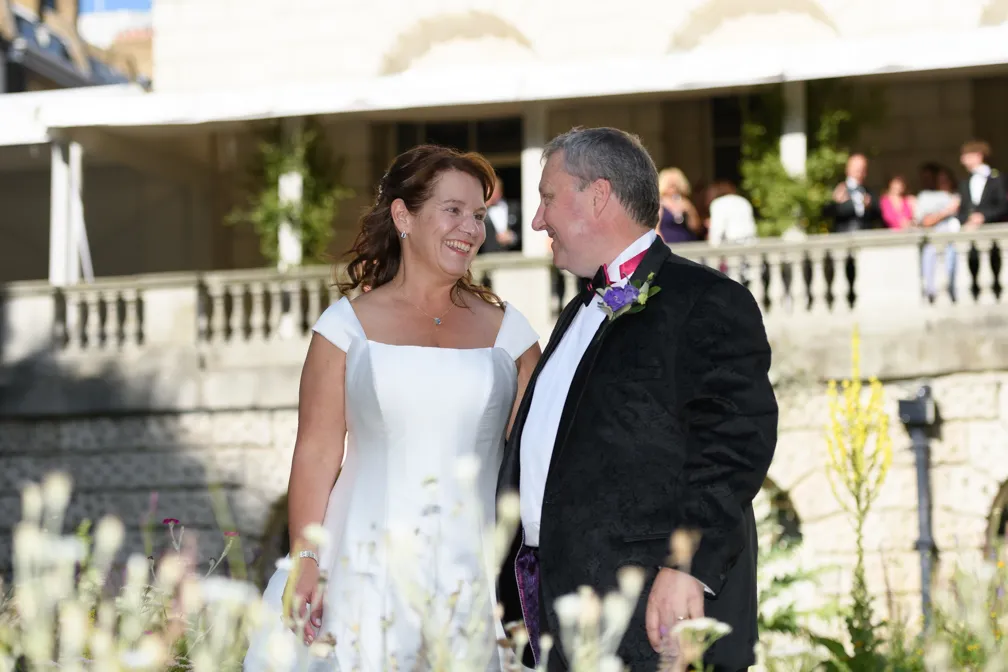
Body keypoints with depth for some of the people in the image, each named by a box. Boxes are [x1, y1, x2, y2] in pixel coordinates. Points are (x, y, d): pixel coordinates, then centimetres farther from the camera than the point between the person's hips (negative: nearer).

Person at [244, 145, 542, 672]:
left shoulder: (507, 330, 9)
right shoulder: (347, 327, 4)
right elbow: (316, 454, 1)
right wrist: (304, 563, -7)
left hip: (476, 579, 2)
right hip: (367, 569, -1)